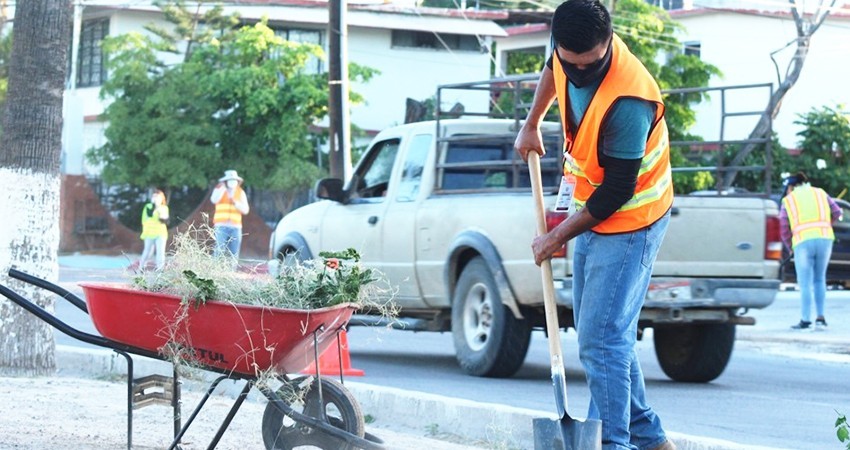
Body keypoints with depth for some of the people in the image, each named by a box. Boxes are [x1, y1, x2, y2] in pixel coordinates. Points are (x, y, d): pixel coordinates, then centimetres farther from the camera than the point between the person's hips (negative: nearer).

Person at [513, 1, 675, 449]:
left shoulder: (628, 102, -32)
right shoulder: (569, 50, -9)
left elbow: (616, 193, -25)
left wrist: (555, 238, -14)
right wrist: (531, 124, 21)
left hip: (628, 222, -9)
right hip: (592, 215, 9)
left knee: (600, 341, -15)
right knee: (603, 337, 13)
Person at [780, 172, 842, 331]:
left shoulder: (788, 201, 10)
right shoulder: (820, 193, 16)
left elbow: (784, 229, 7)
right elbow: (837, 213, 13)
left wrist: (790, 247, 22)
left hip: (802, 243, -3)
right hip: (825, 239, 3)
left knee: (805, 283, 2)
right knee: (819, 280, 15)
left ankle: (805, 320, -3)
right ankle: (820, 317, 8)